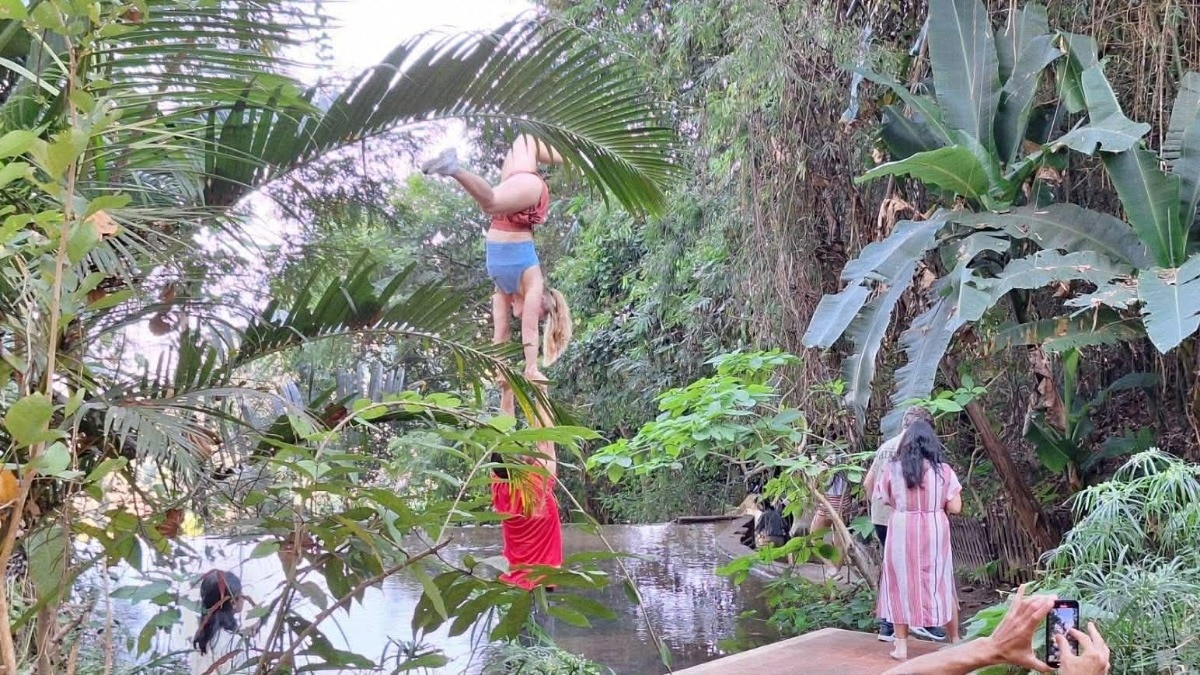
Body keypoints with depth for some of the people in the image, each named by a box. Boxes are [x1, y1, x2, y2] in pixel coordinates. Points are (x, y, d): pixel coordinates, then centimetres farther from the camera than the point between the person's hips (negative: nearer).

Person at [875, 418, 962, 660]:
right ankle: (955, 641, 26)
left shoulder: (893, 469, -6)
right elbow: (955, 507, -5)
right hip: (935, 532, 1)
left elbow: (886, 500, 3)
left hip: (902, 533, -1)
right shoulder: (943, 470, -5)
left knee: (902, 585, 10)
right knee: (942, 586, 15)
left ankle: (901, 645, 11)